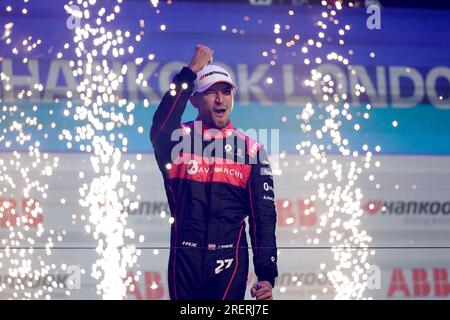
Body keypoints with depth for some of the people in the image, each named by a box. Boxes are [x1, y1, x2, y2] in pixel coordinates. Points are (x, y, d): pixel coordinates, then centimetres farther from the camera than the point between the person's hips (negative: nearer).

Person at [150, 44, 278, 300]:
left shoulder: (252, 150, 6)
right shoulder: (179, 139, 4)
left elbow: (263, 218, 3)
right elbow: (160, 130, -23)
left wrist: (267, 275, -7)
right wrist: (190, 73, -22)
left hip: (229, 261, 0)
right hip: (185, 259, 0)